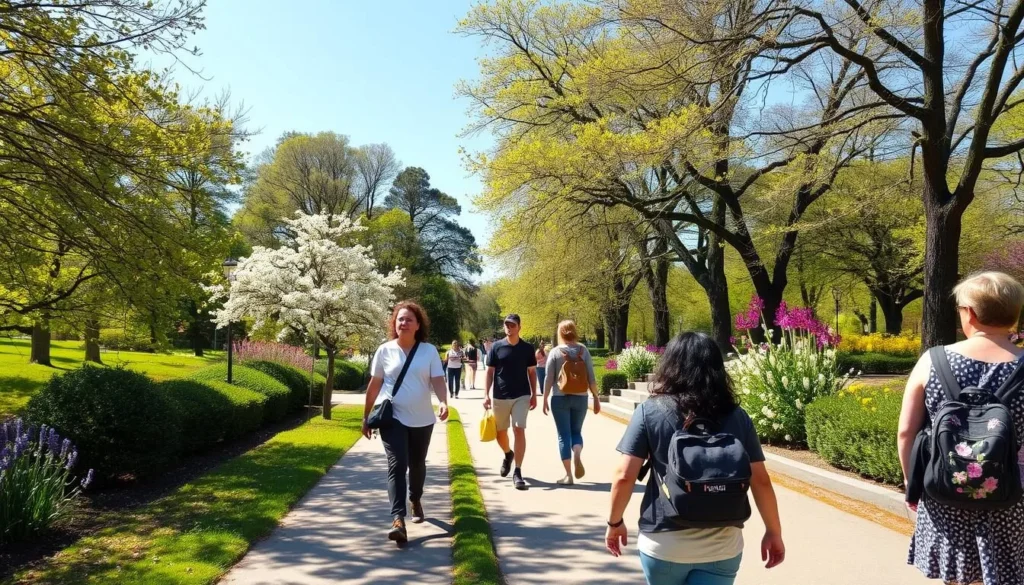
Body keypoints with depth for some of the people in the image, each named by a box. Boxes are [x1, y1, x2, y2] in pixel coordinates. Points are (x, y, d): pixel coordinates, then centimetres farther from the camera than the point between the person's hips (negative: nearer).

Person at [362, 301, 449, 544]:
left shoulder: (429, 350, -2)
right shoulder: (385, 351, -2)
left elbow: (437, 380, -9)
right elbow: (374, 385, 4)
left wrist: (443, 402, -28)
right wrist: (366, 417, 7)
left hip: (422, 419, 2)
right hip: (392, 418, -2)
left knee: (417, 465, 17)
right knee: (397, 466, -14)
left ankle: (415, 501, 44)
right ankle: (398, 521, -21)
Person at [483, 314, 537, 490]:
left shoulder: (527, 348, 1)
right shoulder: (496, 347, -1)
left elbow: (532, 372, 8)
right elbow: (489, 372, 1)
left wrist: (534, 395, 3)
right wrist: (486, 394, -7)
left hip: (521, 396, -1)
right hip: (500, 396, 1)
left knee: (519, 431, -11)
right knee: (500, 432, 12)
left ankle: (518, 472, -6)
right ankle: (508, 454, 44)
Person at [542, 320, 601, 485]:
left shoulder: (555, 352, -4)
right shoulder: (583, 350, 0)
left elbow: (549, 378, -5)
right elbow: (591, 377, 0)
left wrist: (545, 399, 5)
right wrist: (596, 398, 8)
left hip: (560, 398, -2)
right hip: (580, 397, 2)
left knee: (564, 435, 5)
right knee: (576, 431, 18)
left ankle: (568, 475, 5)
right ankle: (577, 456, -13)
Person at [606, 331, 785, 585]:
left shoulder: (649, 412, -7)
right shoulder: (737, 416, -1)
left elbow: (624, 476, -9)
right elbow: (760, 480, 1)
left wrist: (615, 522, 6)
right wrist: (774, 531, 14)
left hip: (663, 544, -1)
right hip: (722, 546, 1)